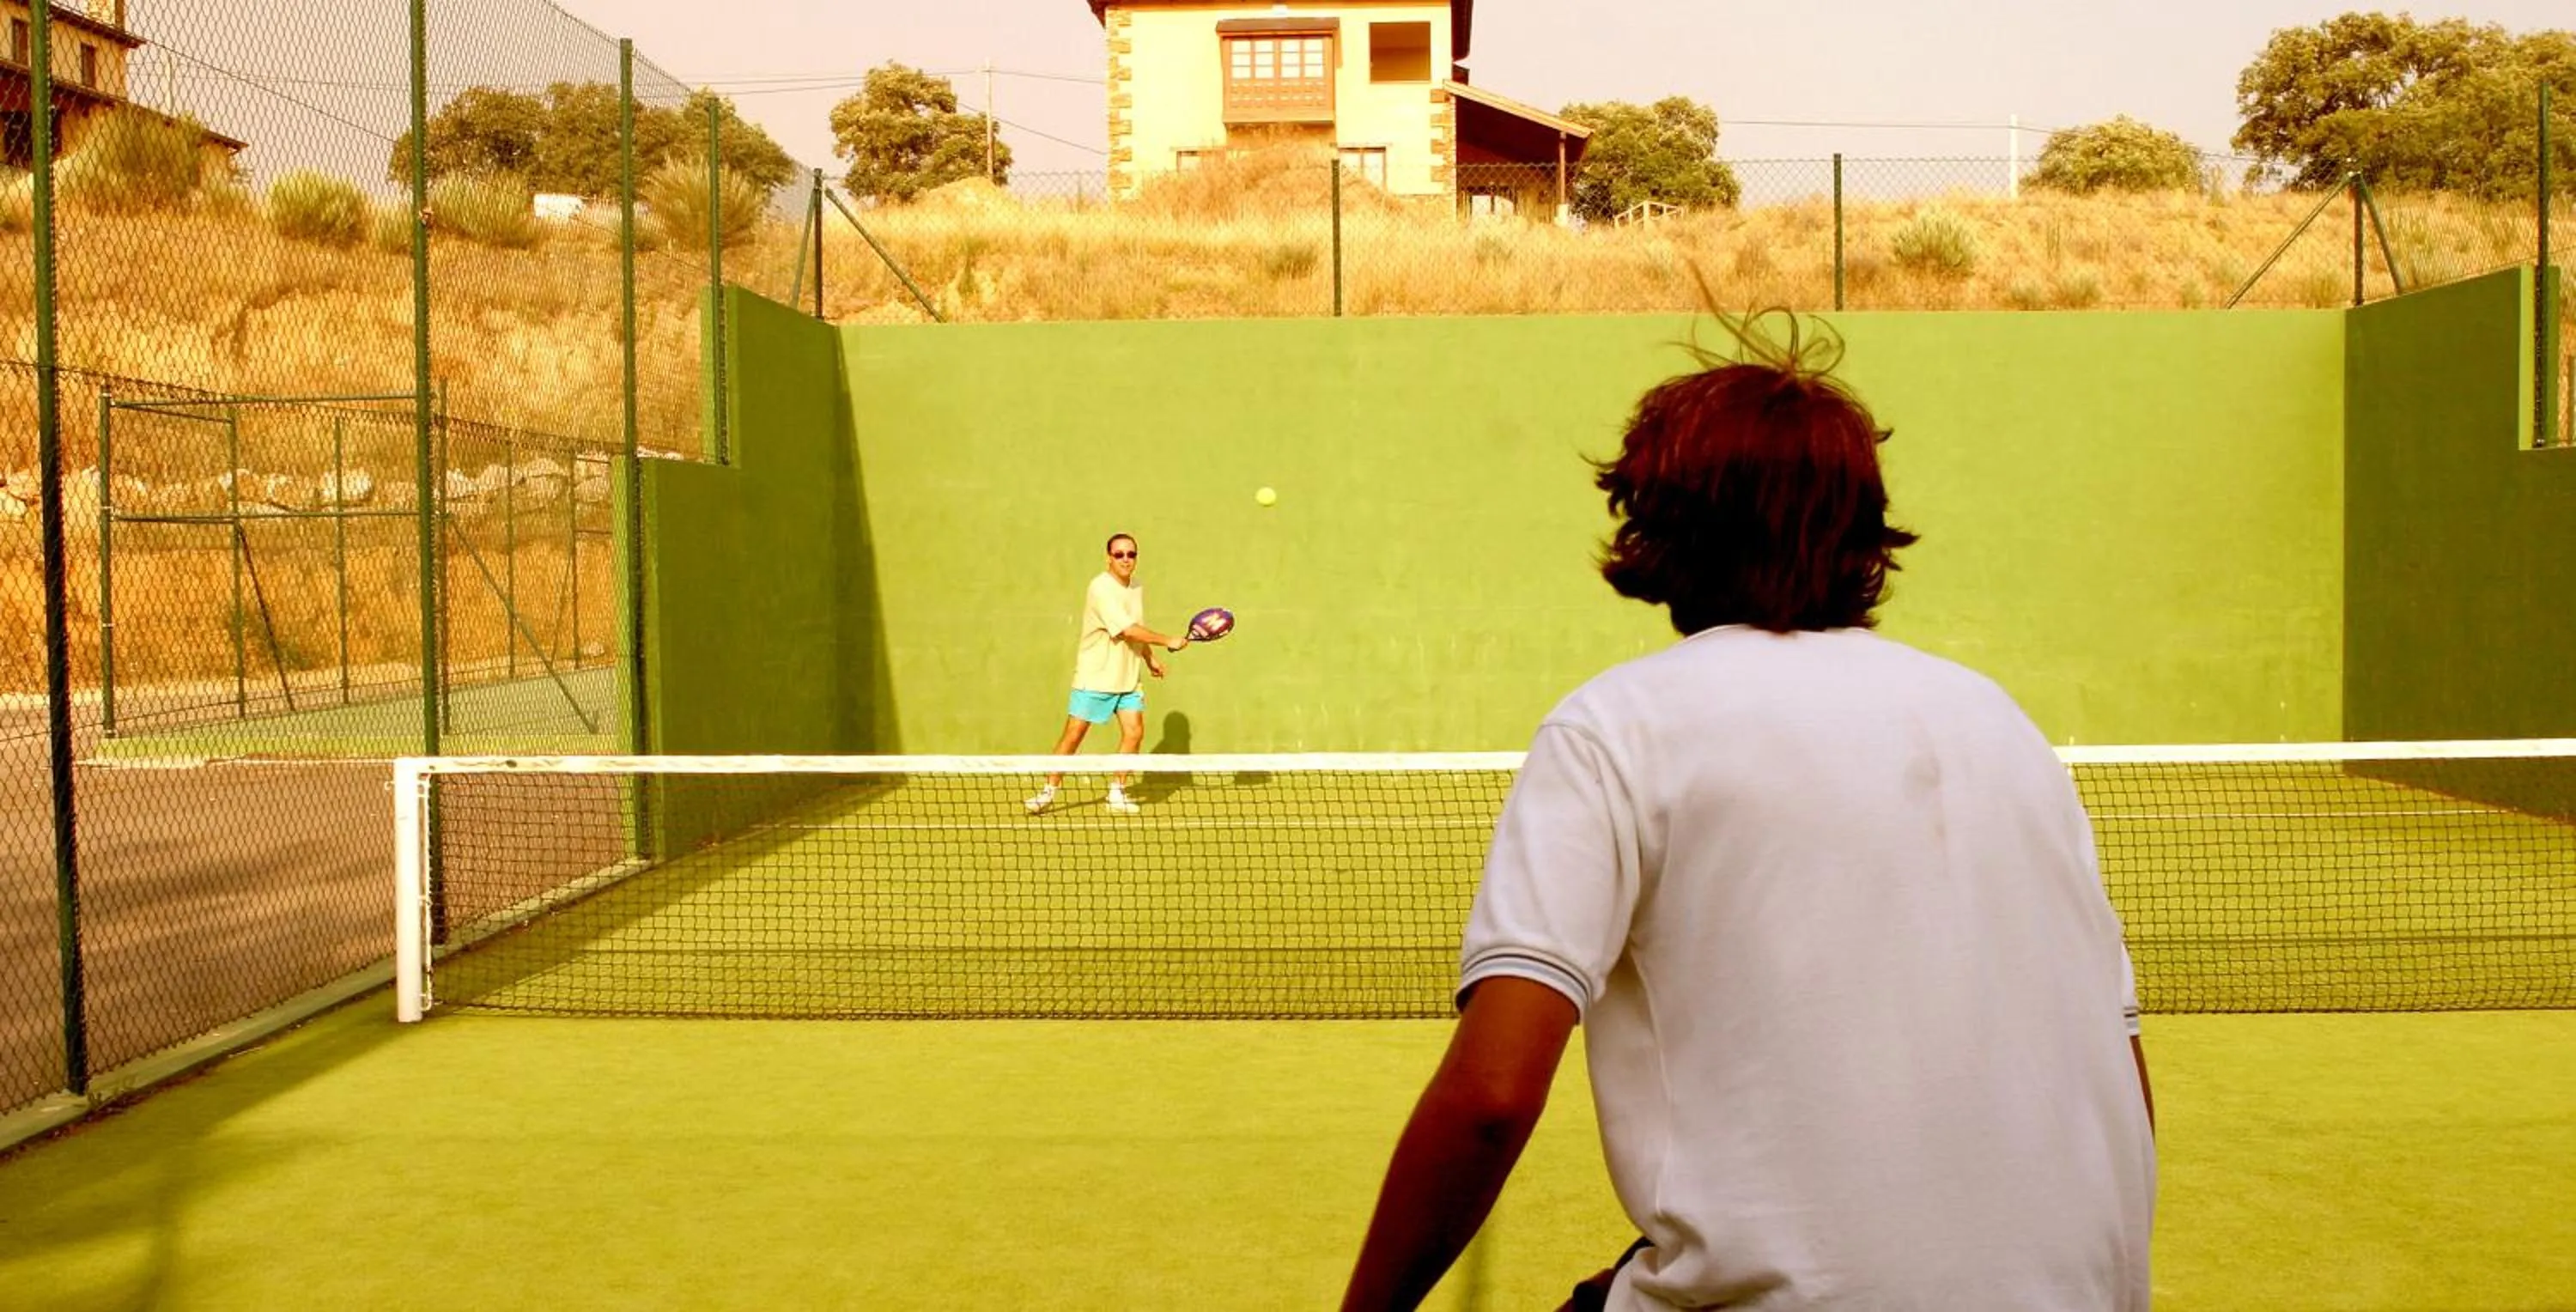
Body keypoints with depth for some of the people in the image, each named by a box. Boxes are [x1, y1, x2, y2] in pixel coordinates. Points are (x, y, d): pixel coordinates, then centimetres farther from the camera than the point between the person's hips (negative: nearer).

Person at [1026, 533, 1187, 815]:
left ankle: (1117, 793, 8)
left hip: (1129, 676, 7)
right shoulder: (1101, 589, -18)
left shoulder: (1137, 588, 8)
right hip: (1095, 676, -7)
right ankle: (1049, 791, 10)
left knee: (1134, 732, -5)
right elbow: (1128, 630, -24)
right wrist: (1167, 642, -21)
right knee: (1073, 734, -2)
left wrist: (1150, 657, 16)